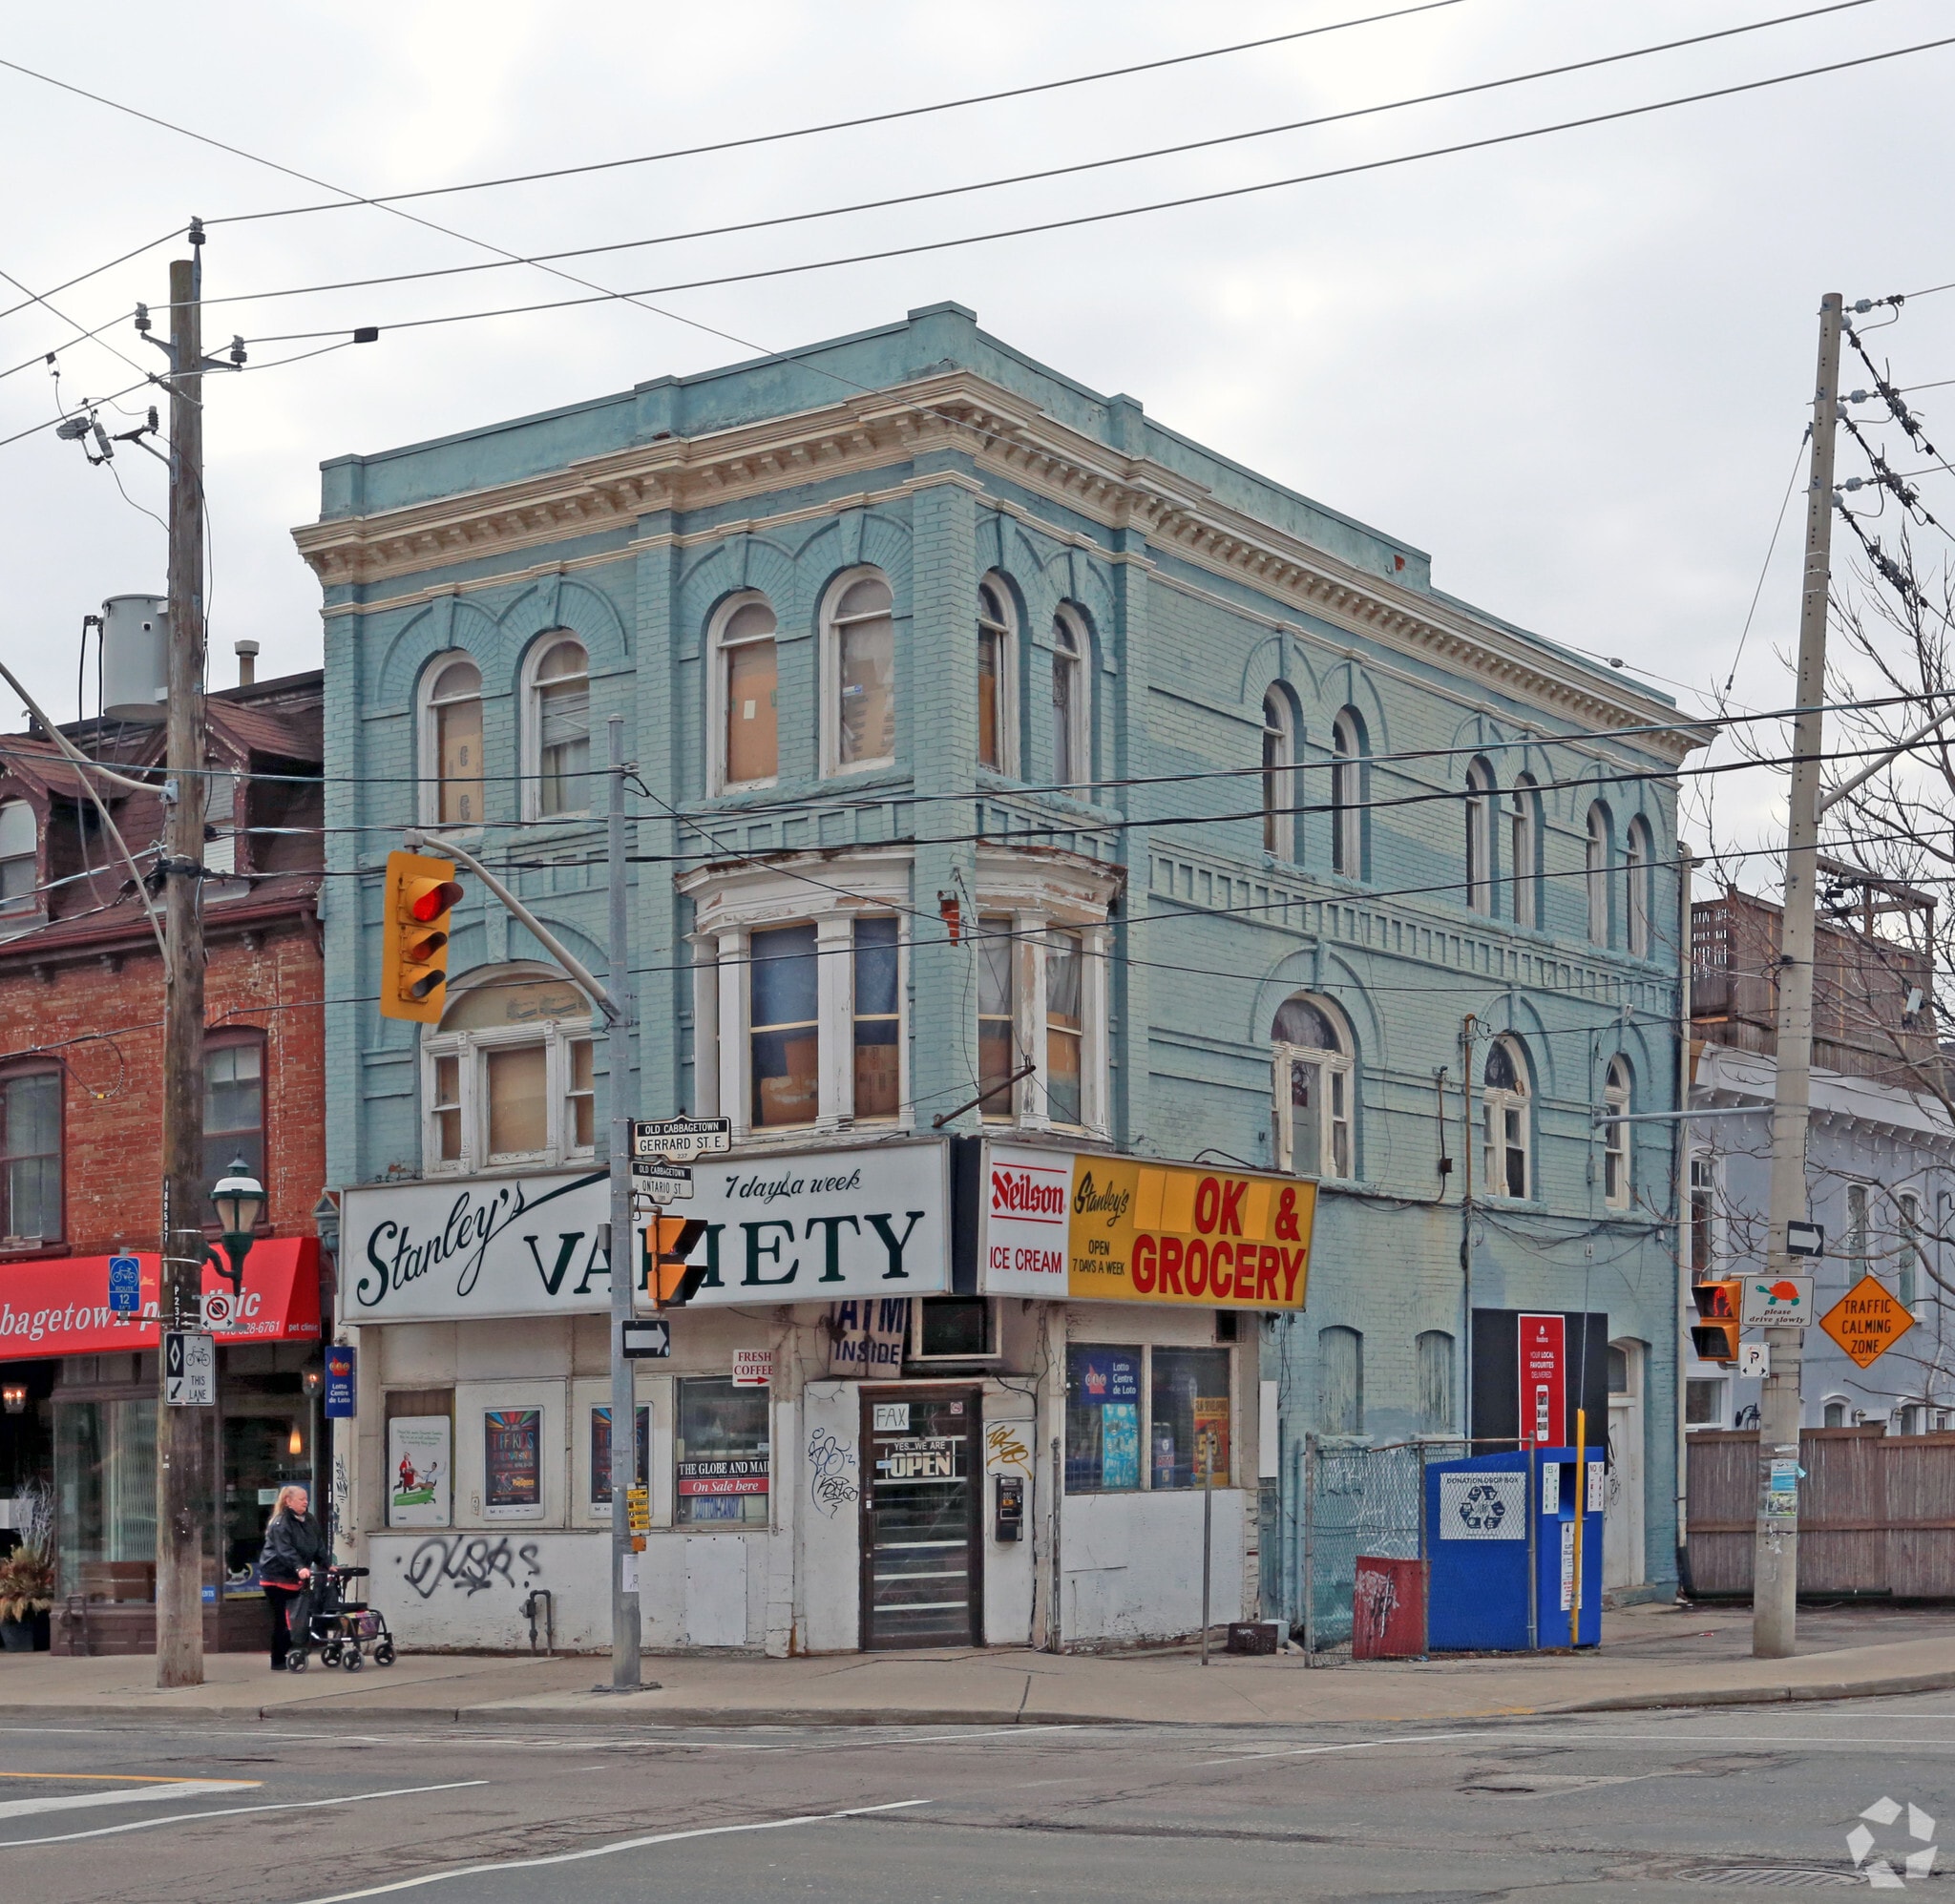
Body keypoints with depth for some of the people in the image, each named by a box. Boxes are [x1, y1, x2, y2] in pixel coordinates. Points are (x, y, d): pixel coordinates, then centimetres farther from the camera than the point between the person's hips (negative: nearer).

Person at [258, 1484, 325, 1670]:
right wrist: (299, 1568, -42)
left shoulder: (310, 1522, 10)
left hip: (296, 1578, 7)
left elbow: (319, 1547, 9)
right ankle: (278, 1662, 2)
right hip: (277, 1577, -7)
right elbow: (285, 1550, -28)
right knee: (282, 1620, -5)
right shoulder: (280, 1524, -15)